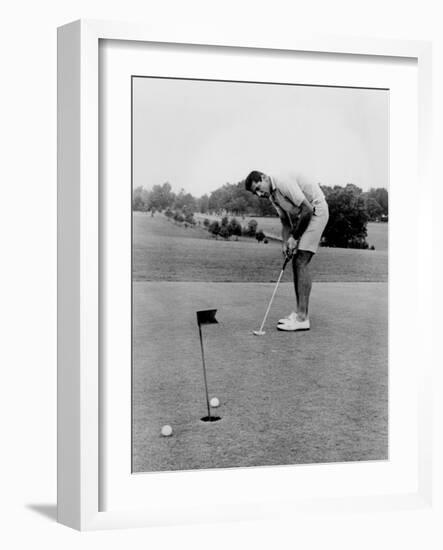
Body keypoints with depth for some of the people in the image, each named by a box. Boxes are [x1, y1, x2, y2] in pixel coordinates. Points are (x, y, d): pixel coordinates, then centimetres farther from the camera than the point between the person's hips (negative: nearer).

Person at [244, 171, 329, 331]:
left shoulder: (284, 183, -21)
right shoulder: (272, 197, 10)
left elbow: (307, 209, -23)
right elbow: (285, 223, 15)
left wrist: (295, 237, -15)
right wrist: (286, 242, -4)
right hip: (301, 219, 10)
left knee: (301, 262, -15)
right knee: (296, 263, 7)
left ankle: (302, 318, -17)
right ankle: (299, 312, 12)